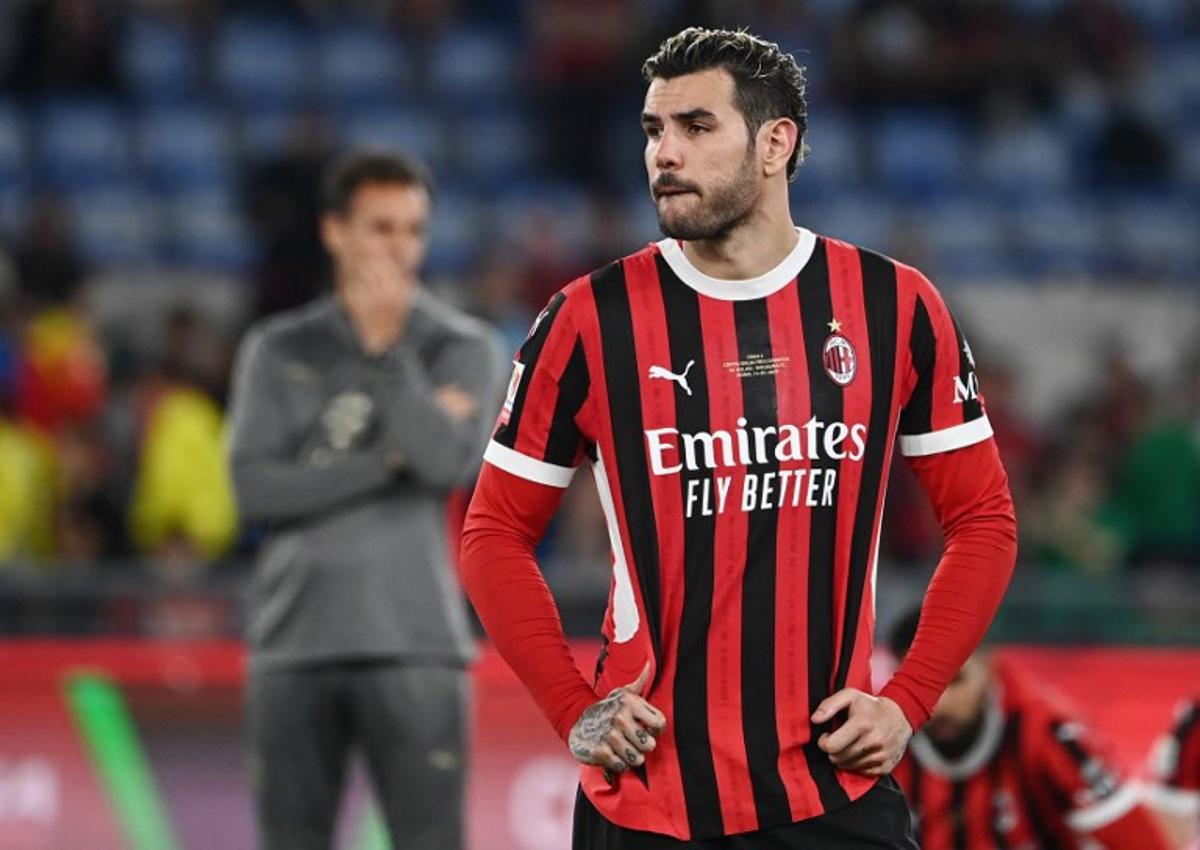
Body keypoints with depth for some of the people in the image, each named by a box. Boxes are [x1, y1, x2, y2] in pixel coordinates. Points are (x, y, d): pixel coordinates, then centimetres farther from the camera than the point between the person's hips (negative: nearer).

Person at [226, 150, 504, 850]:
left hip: (413, 646, -2)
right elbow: (254, 486, -3)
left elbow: (449, 462, -11)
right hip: (294, 644, 2)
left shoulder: (465, 348, 6)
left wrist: (386, 346, -10)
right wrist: (389, 460, -8)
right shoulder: (278, 351, 10)